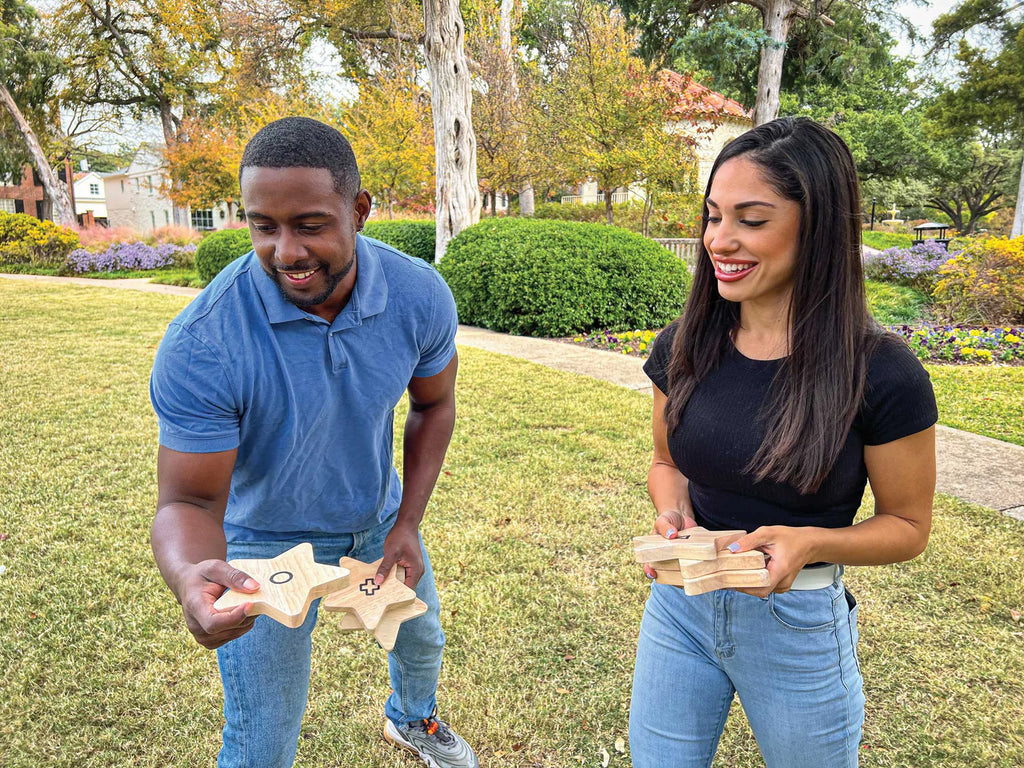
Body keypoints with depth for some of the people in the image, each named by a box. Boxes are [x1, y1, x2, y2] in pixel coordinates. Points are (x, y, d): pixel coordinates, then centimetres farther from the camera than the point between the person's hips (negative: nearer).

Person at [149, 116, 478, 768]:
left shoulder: (421, 295, -22)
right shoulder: (200, 344, -33)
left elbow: (434, 404, -5)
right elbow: (190, 500, -26)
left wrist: (407, 524, -11)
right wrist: (192, 577, -49)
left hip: (380, 516, 4)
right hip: (268, 542, -3)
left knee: (422, 640, 29)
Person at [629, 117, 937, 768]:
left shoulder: (883, 374, -18)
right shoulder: (684, 346, -7)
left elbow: (908, 525, -6)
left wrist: (808, 543, -25)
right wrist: (675, 515, -13)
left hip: (799, 623, -2)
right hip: (681, 602, 3)